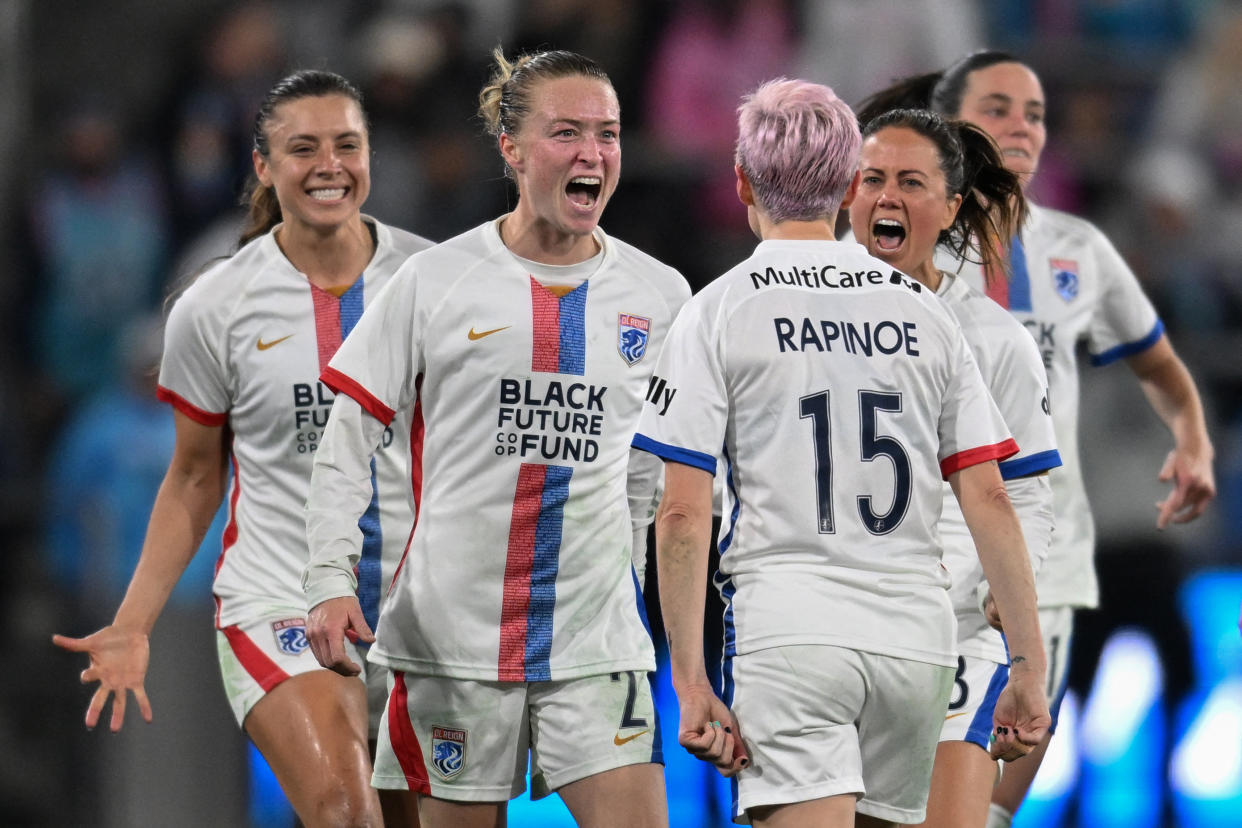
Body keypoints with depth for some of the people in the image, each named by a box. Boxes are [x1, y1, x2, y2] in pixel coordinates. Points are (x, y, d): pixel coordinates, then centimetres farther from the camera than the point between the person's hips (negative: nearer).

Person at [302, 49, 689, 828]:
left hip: (597, 633, 1)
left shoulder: (659, 294, 5)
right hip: (453, 624, -1)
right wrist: (331, 581, -9)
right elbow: (347, 441, 1)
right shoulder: (436, 281, -2)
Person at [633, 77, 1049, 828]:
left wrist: (690, 681, -5)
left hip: (789, 625, -4)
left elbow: (683, 516, -6)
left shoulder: (719, 313, 1)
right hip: (917, 632, 4)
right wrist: (1029, 666, 9)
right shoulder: (923, 310, 11)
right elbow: (989, 498, 7)